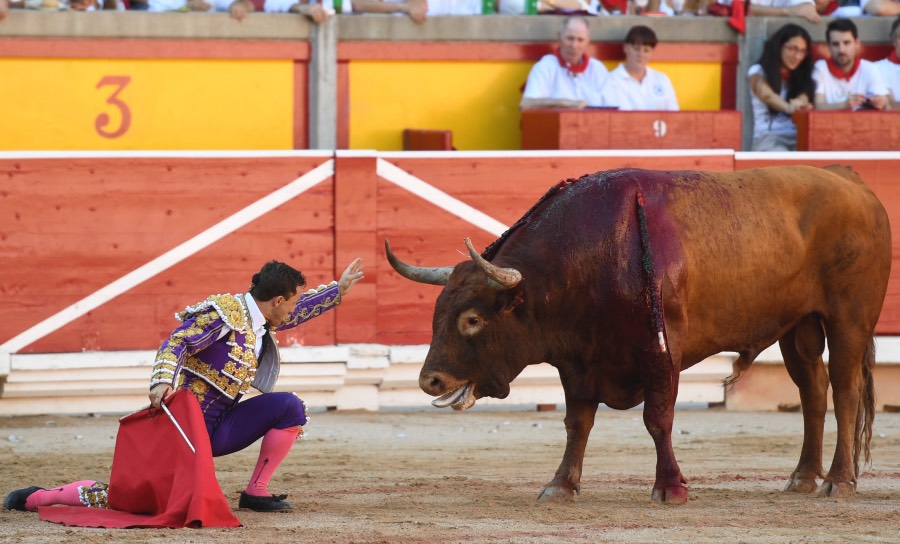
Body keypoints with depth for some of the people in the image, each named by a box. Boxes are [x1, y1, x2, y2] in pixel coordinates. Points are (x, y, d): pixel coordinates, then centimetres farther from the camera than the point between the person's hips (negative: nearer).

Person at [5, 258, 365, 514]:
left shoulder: (260, 320, 13)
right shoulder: (224, 314, -14)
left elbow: (300, 310, 32)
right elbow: (177, 342, -23)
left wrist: (340, 289, 37)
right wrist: (163, 381, -38)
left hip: (217, 429, 9)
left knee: (291, 408, -1)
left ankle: (256, 492, 5)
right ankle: (38, 497, 3)